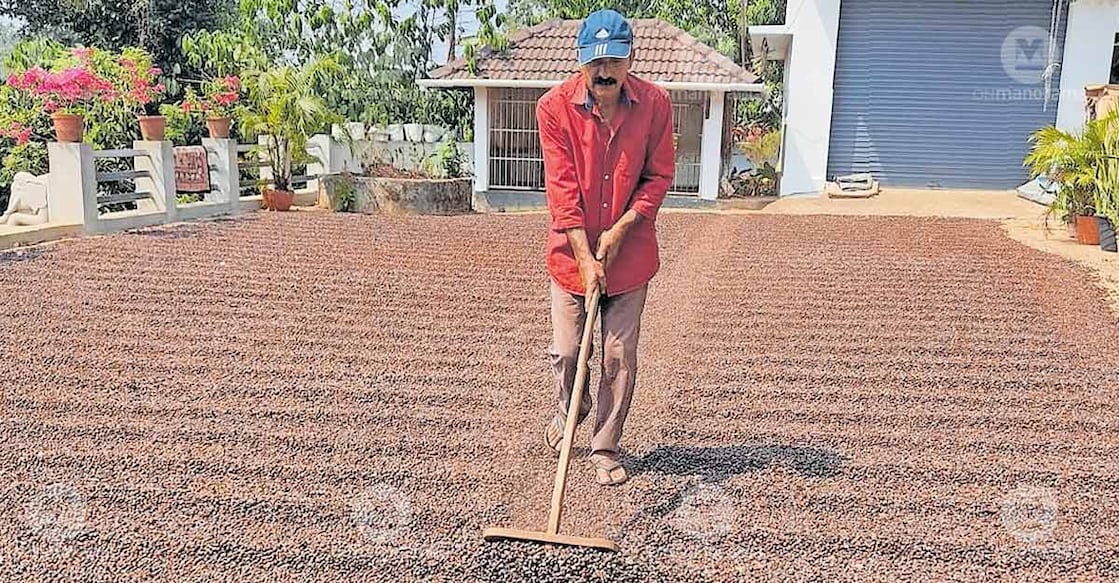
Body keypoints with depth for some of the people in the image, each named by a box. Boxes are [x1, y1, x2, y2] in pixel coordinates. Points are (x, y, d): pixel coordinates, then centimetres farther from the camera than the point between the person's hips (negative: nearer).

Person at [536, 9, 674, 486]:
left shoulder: (655, 104, -7)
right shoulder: (554, 107, -12)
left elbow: (659, 176, -2)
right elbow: (562, 189, -14)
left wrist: (620, 230, -12)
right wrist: (585, 256, -18)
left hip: (630, 251, 1)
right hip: (572, 251, -1)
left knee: (620, 358, 5)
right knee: (566, 351, 7)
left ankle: (606, 447, 23)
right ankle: (568, 409, 42)